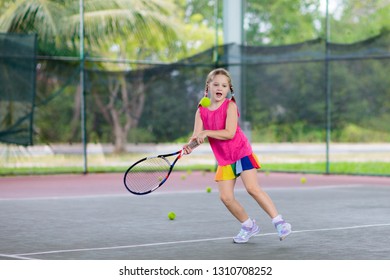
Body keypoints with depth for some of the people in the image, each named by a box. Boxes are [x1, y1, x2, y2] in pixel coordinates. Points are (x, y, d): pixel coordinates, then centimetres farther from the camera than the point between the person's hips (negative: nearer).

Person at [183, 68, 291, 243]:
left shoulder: (230, 106, -10)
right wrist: (189, 145, -26)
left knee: (252, 188, -16)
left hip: (242, 153, -4)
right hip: (224, 160, 4)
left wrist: (206, 133, -25)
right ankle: (248, 226, 16)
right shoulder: (201, 111, 3)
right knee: (226, 197, -5)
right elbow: (196, 135, -5)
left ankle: (279, 222, -6)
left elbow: (230, 133, -20)